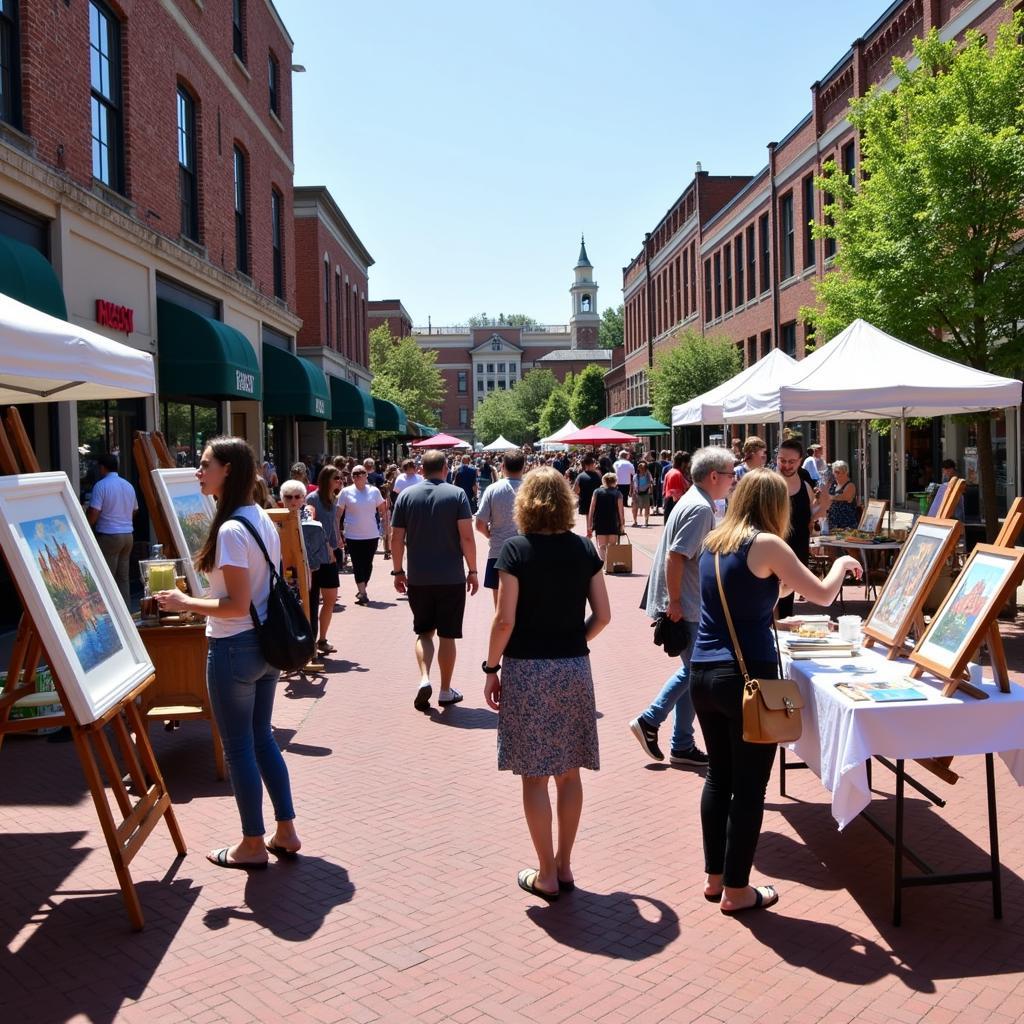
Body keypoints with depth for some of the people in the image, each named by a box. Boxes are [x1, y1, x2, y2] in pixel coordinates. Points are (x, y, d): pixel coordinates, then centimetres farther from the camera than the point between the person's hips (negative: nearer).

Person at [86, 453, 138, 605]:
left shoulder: (101, 485, -10)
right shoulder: (128, 485, 11)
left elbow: (93, 513, -15)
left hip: (109, 535, -6)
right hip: (128, 535, 6)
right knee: (123, 576, 11)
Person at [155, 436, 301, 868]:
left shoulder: (230, 530, -21)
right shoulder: (263, 520, 7)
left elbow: (237, 605, -22)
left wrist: (185, 603, -12)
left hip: (234, 648, -9)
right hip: (266, 643, 9)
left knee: (238, 747, 6)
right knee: (262, 737, 19)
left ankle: (253, 845, 19)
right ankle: (285, 832, 27)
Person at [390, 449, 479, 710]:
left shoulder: (406, 495, 1)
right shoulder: (457, 494, -5)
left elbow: (396, 539, 1)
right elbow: (467, 537, -12)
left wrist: (398, 572, 11)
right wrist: (472, 570, -3)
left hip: (418, 579, 2)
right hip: (451, 578, -2)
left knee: (424, 632, 16)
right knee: (447, 635, 9)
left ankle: (424, 678, -4)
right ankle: (445, 691, 16)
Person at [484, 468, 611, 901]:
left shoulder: (516, 549, -9)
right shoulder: (584, 549, 2)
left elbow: (505, 619, -13)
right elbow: (602, 614, 2)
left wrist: (491, 668, -2)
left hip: (527, 670, -4)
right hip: (574, 669, 4)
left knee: (535, 775, 6)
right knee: (568, 772, 14)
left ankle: (547, 875, 13)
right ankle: (563, 866, 23)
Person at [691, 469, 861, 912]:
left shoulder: (713, 542, 10)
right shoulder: (766, 544, -10)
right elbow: (823, 594, -5)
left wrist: (778, 585, 30)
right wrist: (842, 564, 13)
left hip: (703, 673, 7)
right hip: (747, 676, -7)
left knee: (718, 775, 18)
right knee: (748, 786, 5)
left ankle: (714, 877, 28)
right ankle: (736, 890, 15)